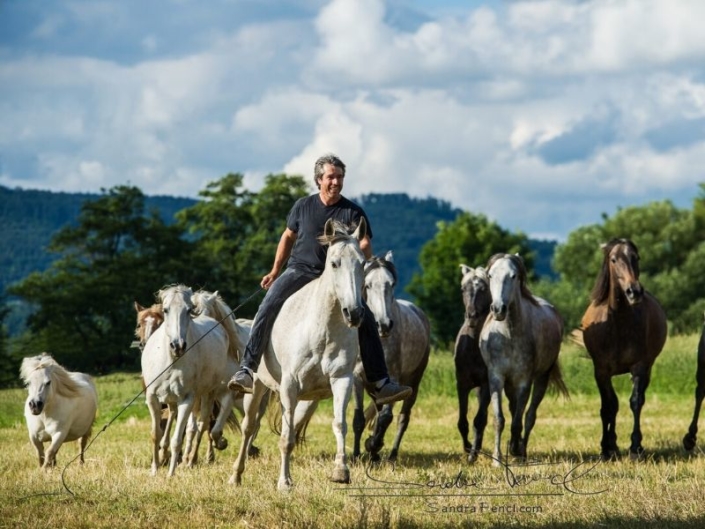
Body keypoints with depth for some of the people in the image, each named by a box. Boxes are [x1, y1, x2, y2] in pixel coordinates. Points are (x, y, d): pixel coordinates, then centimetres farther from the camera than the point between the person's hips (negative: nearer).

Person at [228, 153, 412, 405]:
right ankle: (247, 369, -24)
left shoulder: (353, 212, 0)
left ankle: (380, 383, -7)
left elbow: (365, 247, -9)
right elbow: (288, 237, 19)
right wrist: (274, 272, 18)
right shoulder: (303, 206, 6)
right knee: (268, 307, -24)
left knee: (366, 319, -13)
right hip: (299, 271, 0)